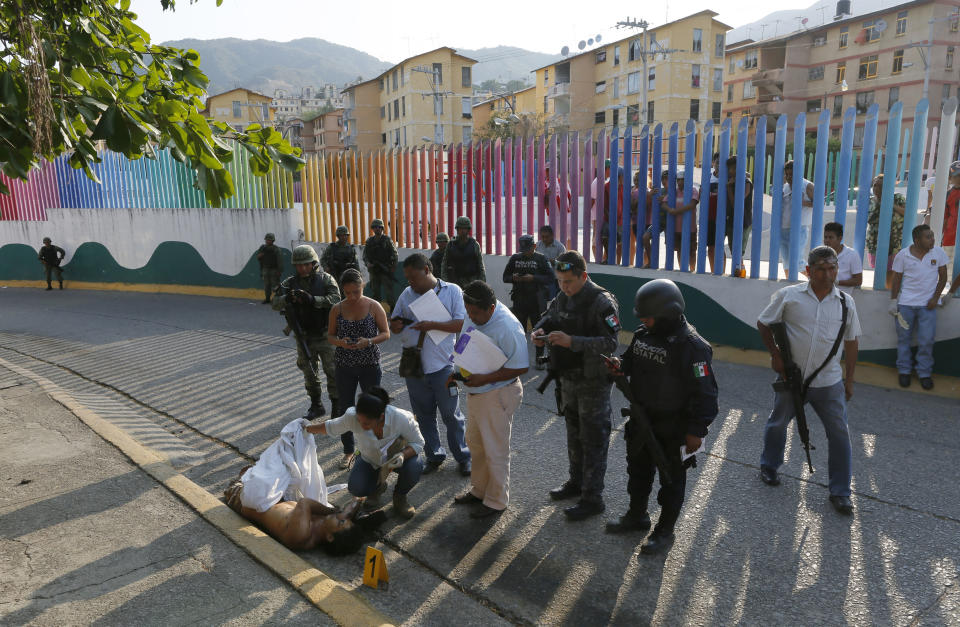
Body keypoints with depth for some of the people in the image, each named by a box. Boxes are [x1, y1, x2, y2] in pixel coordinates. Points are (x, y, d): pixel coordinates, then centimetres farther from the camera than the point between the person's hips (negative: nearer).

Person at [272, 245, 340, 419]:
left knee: (332, 371, -1)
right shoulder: (290, 283, 2)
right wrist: (287, 298, -27)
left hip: (325, 335, -3)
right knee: (309, 373, 14)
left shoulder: (326, 279, -6)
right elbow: (275, 303, -5)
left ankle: (337, 407, 11)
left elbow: (335, 299, -20)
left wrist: (312, 299, -32)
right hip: (303, 337, 4)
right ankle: (316, 406, 29)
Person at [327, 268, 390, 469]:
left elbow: (386, 333, -2)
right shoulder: (337, 309, -2)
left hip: (370, 364, -2)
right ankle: (348, 451, 26)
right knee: (344, 408, 9)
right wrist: (340, 342, -17)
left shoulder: (374, 307, -7)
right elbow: (330, 335, 6)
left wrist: (369, 341, -21)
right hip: (344, 366, 2)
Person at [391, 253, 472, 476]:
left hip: (443, 365, -4)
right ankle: (434, 456, 30)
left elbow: (461, 324, -10)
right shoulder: (406, 294, 10)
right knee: (424, 415, 14)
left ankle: (463, 457, 21)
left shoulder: (452, 291, -3)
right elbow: (393, 324, 17)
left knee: (451, 414, 5)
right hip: (414, 365, 4)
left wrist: (432, 325, -20)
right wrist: (396, 325, -7)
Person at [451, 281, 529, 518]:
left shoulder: (508, 327, -26)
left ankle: (496, 501, 21)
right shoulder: (479, 318, 1)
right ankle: (478, 490, 39)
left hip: (498, 395, -9)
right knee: (475, 444, 21)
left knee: (495, 451, 4)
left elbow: (520, 367, -25)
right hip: (476, 392, 9)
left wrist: (484, 379, -27)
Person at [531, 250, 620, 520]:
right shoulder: (562, 298, 5)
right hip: (568, 377, 8)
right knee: (574, 433, 20)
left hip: (593, 381, -8)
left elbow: (610, 343, -26)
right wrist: (540, 333, -6)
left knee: (593, 439, 1)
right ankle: (576, 482, 38)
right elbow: (547, 320, 18)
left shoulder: (602, 302, -20)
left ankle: (592, 498, 12)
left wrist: (571, 341, -34)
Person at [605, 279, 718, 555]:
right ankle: (636, 516, 43)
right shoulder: (643, 334, 0)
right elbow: (631, 359, 16)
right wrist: (620, 366, -7)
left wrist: (696, 430, -19)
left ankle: (665, 530, 28)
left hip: (671, 426, -8)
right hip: (641, 418, 8)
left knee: (671, 477, 11)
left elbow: (704, 392, -21)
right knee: (638, 467, 22)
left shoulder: (692, 346, -23)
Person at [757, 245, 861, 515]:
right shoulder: (788, 296, -7)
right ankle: (769, 466, 41)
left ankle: (840, 492, 15)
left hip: (829, 383, 1)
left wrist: (849, 378, 10)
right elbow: (763, 324, 4)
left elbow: (851, 341, 9)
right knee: (777, 424, 16)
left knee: (839, 434, 0)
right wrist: (775, 354, -4)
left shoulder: (845, 302, 1)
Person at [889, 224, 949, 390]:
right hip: (905, 304, 0)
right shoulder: (902, 255, -4)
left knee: (926, 341, 1)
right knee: (903, 338, 7)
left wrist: (935, 297, -4)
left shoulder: (938, 252, -1)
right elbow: (896, 280, 2)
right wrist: (893, 301, 0)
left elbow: (943, 277, 5)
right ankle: (904, 371, 21)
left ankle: (924, 373, 15)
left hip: (927, 305, 1)